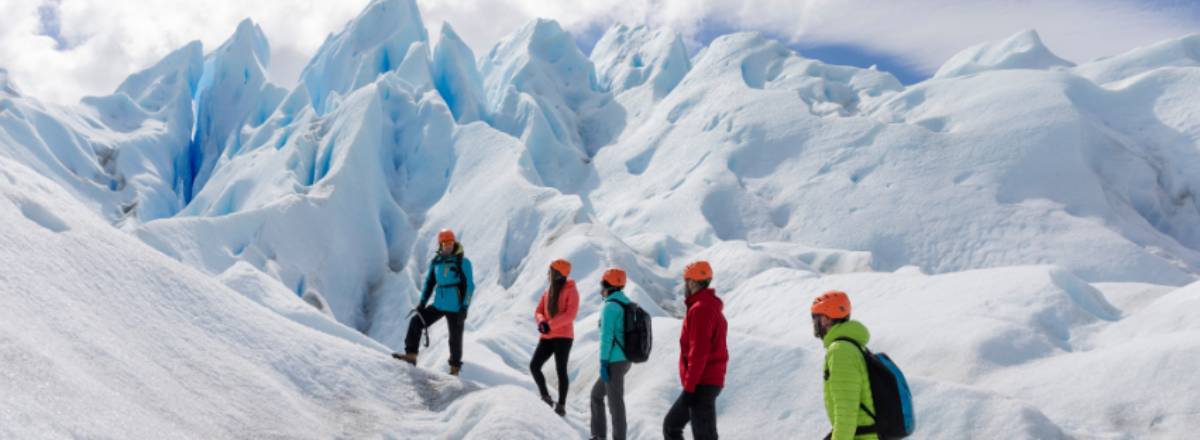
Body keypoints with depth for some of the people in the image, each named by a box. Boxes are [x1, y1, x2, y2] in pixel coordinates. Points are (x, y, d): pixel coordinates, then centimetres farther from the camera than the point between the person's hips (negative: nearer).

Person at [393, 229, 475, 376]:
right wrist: (422, 301, 8)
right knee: (415, 322, -6)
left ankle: (455, 368, 23)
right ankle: (411, 355, -1)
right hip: (438, 305, 5)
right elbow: (429, 282, 15)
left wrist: (464, 308, -15)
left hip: (455, 308, -5)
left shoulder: (463, 263, -10)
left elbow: (469, 286, -10)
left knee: (455, 339, 5)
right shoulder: (436, 262, 5)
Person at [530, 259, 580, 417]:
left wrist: (550, 324, -24)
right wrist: (542, 322, -14)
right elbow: (538, 312, 10)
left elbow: (570, 314, -17)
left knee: (560, 370, -4)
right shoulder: (547, 292, 14)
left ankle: (561, 405, 6)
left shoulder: (571, 291, -5)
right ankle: (546, 398, 13)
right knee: (534, 366, -2)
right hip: (547, 337, 6)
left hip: (563, 337, -6)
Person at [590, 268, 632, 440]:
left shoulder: (610, 306, -15)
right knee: (596, 394, 21)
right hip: (624, 360, 9)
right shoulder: (627, 304, 13)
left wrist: (603, 363, -18)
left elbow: (606, 336, -19)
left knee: (615, 402, -1)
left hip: (614, 362, -9)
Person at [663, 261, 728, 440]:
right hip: (710, 380, 10)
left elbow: (699, 353, -21)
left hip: (701, 384, -10)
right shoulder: (711, 307, 16)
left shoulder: (700, 309, -15)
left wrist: (689, 387, -20)